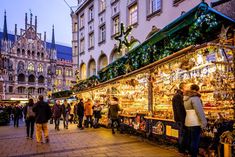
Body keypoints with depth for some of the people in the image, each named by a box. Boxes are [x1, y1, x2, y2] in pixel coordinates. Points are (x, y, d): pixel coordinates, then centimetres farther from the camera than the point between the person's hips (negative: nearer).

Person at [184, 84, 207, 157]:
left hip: (188, 122, 9)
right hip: (195, 122, -9)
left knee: (190, 139, 16)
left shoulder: (186, 98, 15)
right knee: (195, 140, -3)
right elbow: (199, 110, -18)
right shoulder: (194, 97, -13)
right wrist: (204, 122, -16)